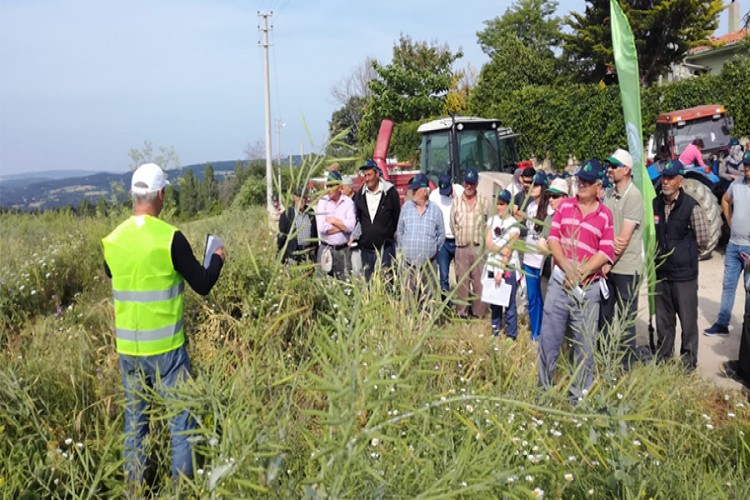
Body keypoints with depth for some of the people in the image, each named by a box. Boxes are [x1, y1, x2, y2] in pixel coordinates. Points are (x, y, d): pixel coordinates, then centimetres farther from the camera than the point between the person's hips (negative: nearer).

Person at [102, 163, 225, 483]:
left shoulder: (112, 240, -1)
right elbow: (203, 285, -10)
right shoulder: (170, 237, -16)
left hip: (128, 347, 5)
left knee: (135, 419, 17)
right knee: (180, 419, 7)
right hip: (165, 346, -5)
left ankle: (135, 487, 27)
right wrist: (218, 259, 8)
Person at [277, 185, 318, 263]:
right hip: (292, 254, -4)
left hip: (309, 254, 4)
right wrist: (282, 256, -4)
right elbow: (281, 236, -3)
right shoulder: (287, 214, -5)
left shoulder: (310, 213, 9)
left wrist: (315, 251, 11)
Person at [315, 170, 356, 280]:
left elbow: (351, 226, -11)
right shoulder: (322, 202, 1)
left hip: (343, 250, 0)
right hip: (326, 249, 0)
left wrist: (333, 220, -7)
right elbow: (322, 228, -11)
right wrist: (342, 225, -7)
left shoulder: (348, 202, 1)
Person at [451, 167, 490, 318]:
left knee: (479, 280, -1)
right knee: (462, 280, 5)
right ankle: (462, 312, 12)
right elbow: (453, 224, 13)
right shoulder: (456, 203, 8)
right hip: (461, 248, 2)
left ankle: (479, 312, 6)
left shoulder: (484, 203, 3)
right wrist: (461, 237, 10)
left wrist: (480, 240, 4)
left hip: (479, 248, -1)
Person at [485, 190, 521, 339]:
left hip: (508, 268, -4)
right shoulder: (492, 220, 8)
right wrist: (501, 249, -14)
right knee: (494, 301, 10)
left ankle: (511, 336, 3)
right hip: (492, 266, 5)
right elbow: (488, 243, 2)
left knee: (509, 304, -3)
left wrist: (501, 271, -13)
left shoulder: (513, 224, -6)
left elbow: (509, 251, -10)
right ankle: (495, 331, 22)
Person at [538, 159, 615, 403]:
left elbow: (606, 252, -3)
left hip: (588, 286, -1)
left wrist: (580, 273, -13)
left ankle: (579, 394, 17)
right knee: (549, 336, 5)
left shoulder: (605, 215, 2)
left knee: (585, 342, 4)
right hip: (559, 281, 2)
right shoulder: (564, 205, 8)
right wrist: (567, 267, -12)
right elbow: (553, 238, 2)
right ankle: (544, 388, 18)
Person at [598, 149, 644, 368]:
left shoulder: (634, 196, -13)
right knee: (604, 313, 14)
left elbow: (624, 238, -15)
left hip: (626, 267, -6)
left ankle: (626, 365, 16)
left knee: (625, 319, 4)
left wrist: (608, 263, -10)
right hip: (607, 265, 6)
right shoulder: (609, 194, 8)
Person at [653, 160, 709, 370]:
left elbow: (702, 240, -4)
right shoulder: (656, 204, 4)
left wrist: (685, 256, 5)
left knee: (687, 319, 6)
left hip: (684, 273, -5)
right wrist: (661, 254, 7)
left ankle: (688, 361, 20)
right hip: (661, 272, 5)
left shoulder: (691, 206, -11)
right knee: (663, 319, 15)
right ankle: (662, 358, 29)